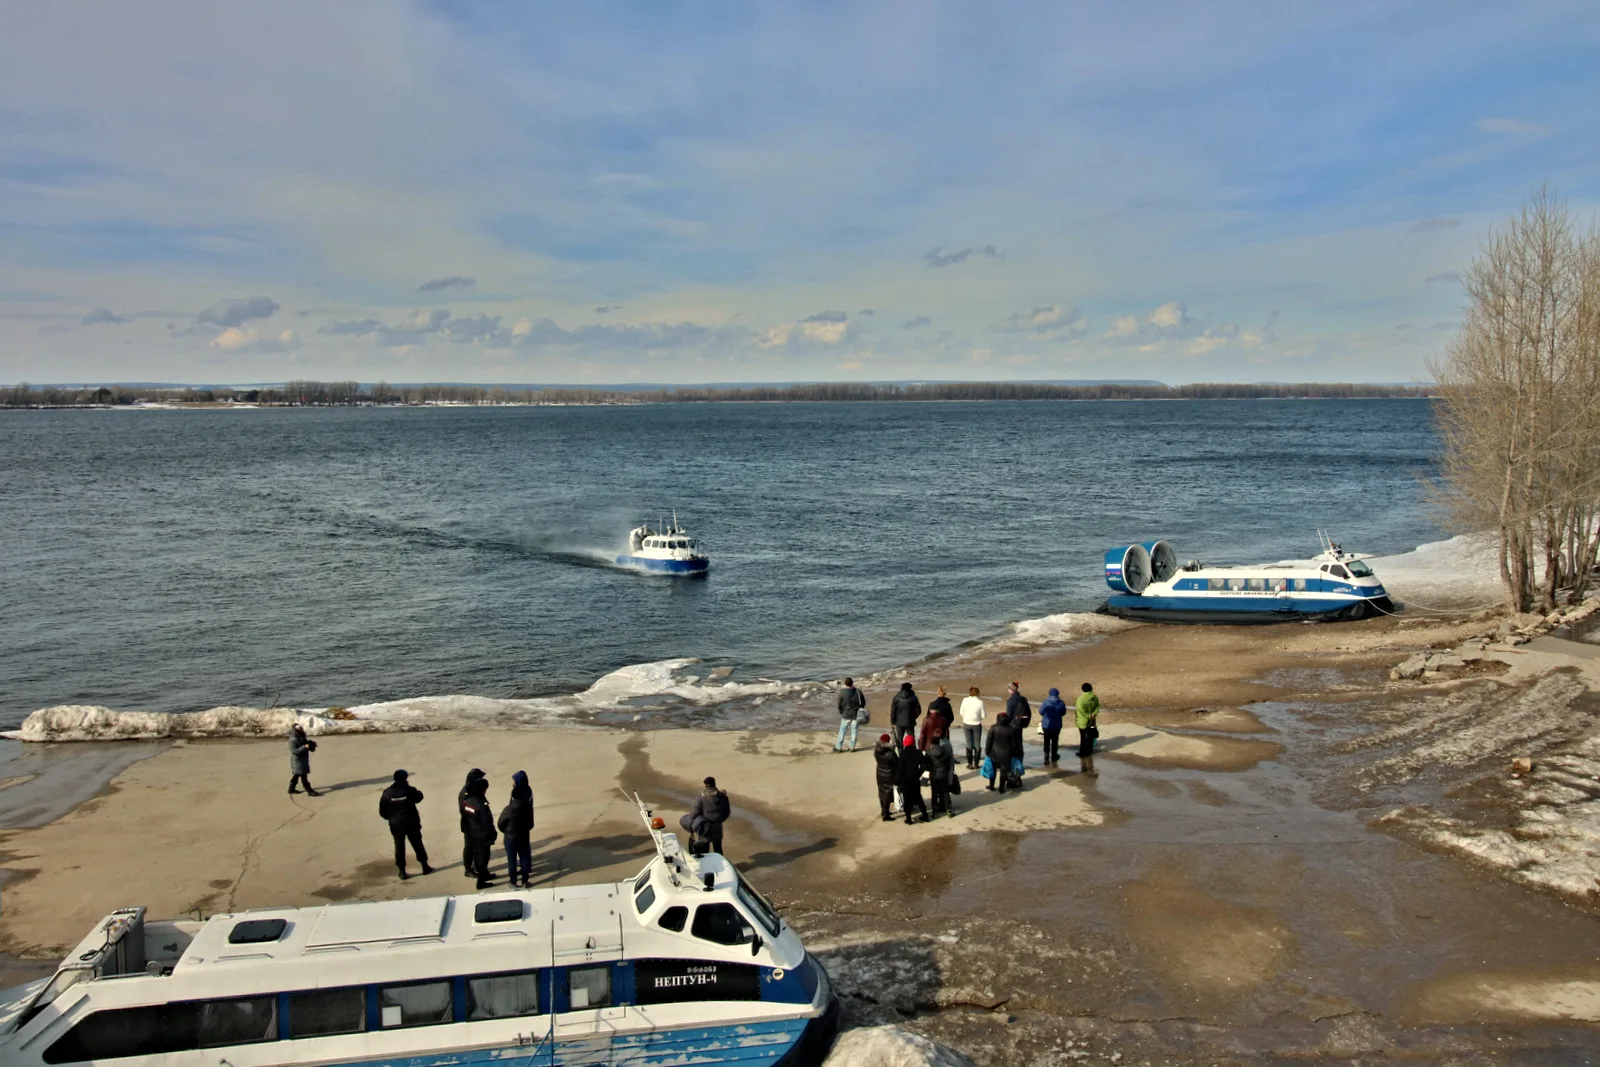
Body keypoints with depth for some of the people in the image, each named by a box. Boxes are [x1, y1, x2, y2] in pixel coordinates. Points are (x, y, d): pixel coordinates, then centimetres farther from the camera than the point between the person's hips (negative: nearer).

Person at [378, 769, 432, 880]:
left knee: (399, 847, 10)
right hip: (411, 823, -1)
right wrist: (418, 791, 25)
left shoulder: (387, 792, -7)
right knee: (417, 844, 13)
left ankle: (402, 872, 13)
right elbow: (419, 798, 8)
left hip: (396, 825, 1)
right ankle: (425, 867, 21)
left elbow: (382, 811, -3)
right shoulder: (409, 790, -13)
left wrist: (391, 818, 13)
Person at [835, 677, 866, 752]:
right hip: (856, 715, 2)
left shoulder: (842, 692, -14)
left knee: (842, 731, 8)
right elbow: (863, 702, 3)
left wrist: (841, 712, 11)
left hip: (846, 715, -2)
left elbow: (839, 705, -7)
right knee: (854, 731, 11)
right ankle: (852, 747, 15)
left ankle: (838, 747, 11)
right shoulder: (858, 691, -8)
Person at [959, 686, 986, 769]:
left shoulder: (965, 701, -11)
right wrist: (986, 714, 12)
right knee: (977, 744, 12)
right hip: (977, 725, -2)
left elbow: (962, 713, -3)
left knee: (969, 744, 12)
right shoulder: (980, 702, -16)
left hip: (967, 724, 2)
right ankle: (975, 764, 14)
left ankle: (970, 764, 15)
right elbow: (983, 715, -11)